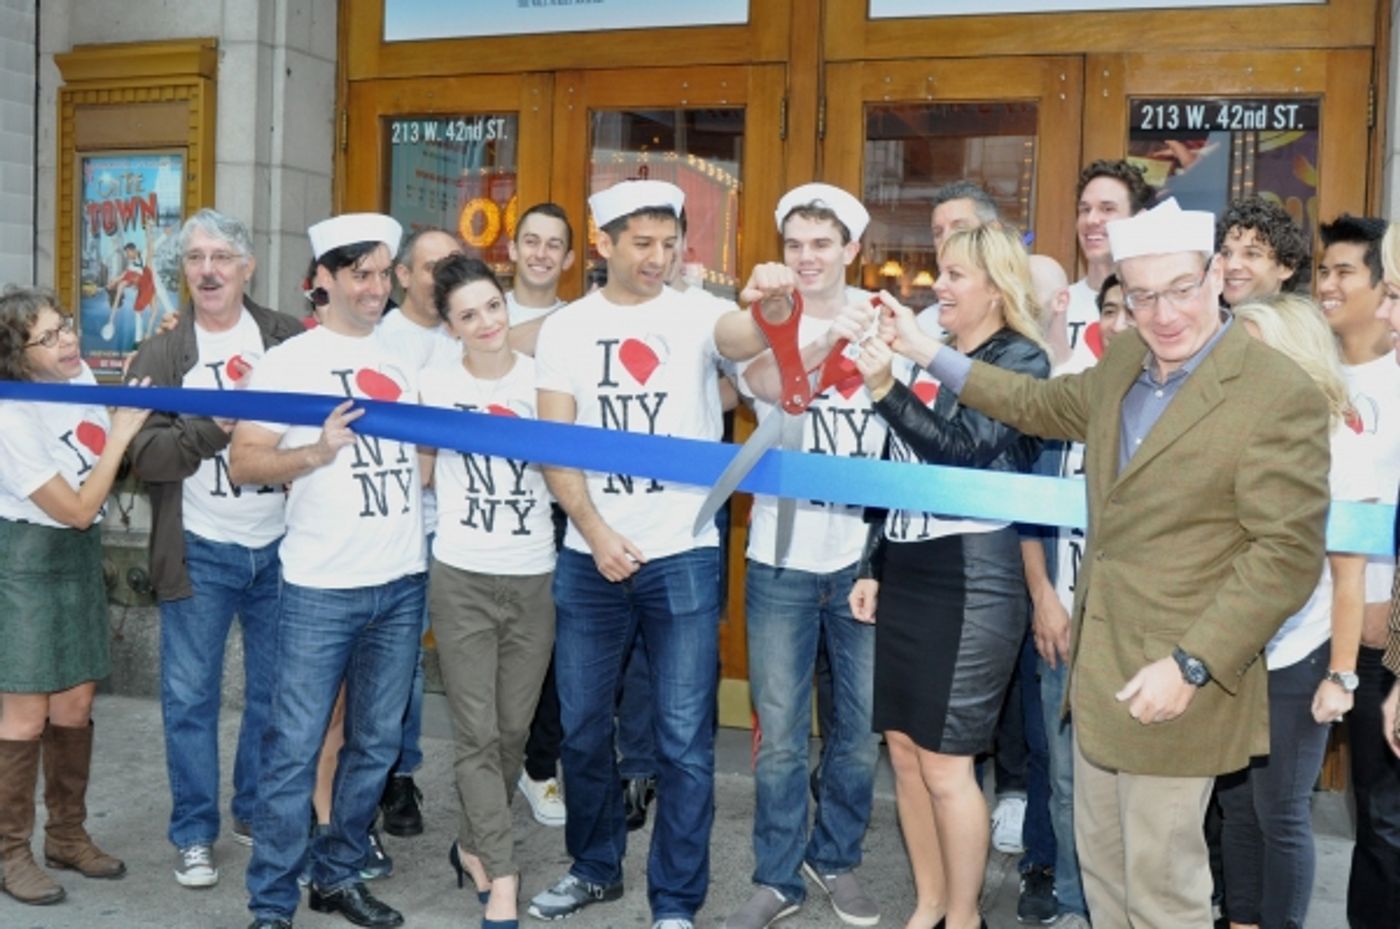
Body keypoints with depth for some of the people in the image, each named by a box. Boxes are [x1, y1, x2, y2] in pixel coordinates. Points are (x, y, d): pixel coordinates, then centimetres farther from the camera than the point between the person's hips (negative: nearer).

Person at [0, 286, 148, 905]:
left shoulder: (80, 374, -3)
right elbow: (78, 510, -20)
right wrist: (121, 434, -17)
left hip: (79, 555, 7)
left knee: (74, 704, 12)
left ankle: (67, 836, 27)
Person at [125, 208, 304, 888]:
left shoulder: (291, 340, 2)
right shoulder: (161, 355, 0)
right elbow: (143, 452, -9)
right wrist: (215, 430, -23)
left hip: (280, 546, 1)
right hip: (200, 552, -1)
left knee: (275, 692, 12)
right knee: (190, 698, 5)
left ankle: (257, 814, 29)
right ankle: (194, 833, 20)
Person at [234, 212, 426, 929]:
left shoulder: (402, 359, 13)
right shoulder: (290, 361, -2)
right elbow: (242, 464, -8)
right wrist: (317, 452, -22)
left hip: (402, 584, 5)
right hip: (322, 589, -5)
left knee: (376, 744, 12)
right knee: (295, 748, -1)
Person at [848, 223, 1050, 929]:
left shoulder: (1021, 360, -6)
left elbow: (966, 450, -20)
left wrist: (887, 390, -30)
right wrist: (874, 567, 17)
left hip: (973, 579, -7)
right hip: (907, 574, 7)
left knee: (945, 763, -2)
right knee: (904, 748, 11)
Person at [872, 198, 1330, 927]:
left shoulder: (1281, 396, -17)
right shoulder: (1123, 363, 6)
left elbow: (1288, 553, -18)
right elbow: (1042, 406, 24)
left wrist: (1191, 666, -22)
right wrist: (928, 353, 22)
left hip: (1173, 679, -7)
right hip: (1099, 665, 7)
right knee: (1100, 863, 20)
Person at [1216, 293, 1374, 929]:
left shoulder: (1338, 445, -6)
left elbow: (1350, 575, -5)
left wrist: (1341, 676, -6)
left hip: (1294, 662, -3)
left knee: (1281, 816, 6)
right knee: (1237, 809, 13)